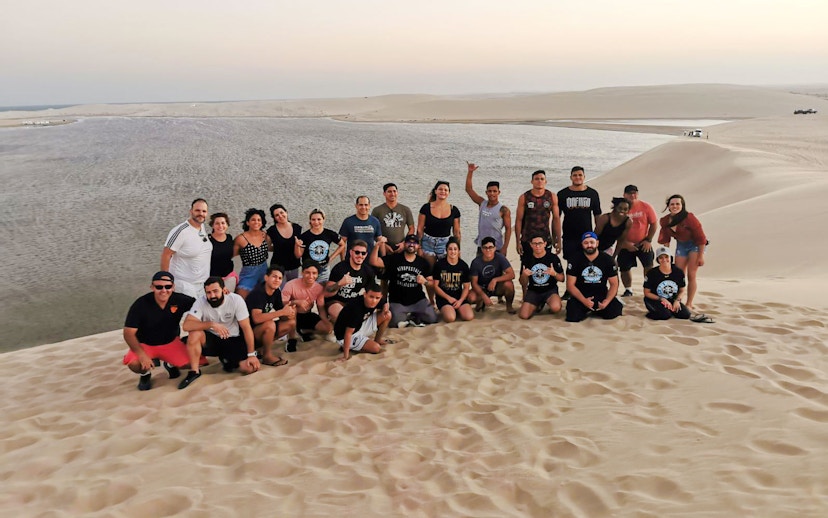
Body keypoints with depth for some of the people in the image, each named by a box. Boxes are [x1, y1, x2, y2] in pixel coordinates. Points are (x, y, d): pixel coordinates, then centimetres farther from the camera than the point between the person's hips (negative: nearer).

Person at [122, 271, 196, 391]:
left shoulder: (180, 300, -17)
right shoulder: (140, 305, -22)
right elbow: (129, 333, -22)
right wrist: (141, 354, -34)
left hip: (171, 343, 2)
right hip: (145, 344, -2)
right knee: (133, 363, -33)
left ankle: (171, 365, 18)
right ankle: (145, 373, 7)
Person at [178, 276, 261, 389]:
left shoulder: (236, 300, -18)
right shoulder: (201, 301, -17)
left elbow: (246, 327, -14)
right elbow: (186, 325, -28)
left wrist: (252, 354, -16)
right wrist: (212, 324, -39)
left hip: (233, 340, 1)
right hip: (211, 339, 0)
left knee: (250, 368, -20)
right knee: (194, 333, -33)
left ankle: (226, 359, 13)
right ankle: (194, 371, -13)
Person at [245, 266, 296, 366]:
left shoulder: (277, 292, 1)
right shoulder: (258, 293, -23)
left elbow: (282, 316, 4)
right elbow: (256, 318, -36)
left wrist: (290, 313, -20)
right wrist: (282, 312, -37)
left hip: (264, 330, 8)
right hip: (249, 331, -8)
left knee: (291, 323, -2)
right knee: (270, 324, -34)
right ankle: (267, 356, -13)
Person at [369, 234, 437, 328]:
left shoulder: (423, 262, 4)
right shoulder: (394, 258, -1)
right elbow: (374, 262, -12)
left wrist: (424, 281, -15)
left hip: (418, 300, 2)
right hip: (397, 302, -2)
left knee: (432, 318, -17)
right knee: (396, 323, -23)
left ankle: (413, 317, 12)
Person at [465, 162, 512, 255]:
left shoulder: (503, 210, -7)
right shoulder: (482, 203, 6)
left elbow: (508, 229, -7)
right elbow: (469, 189, 7)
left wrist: (505, 248, -13)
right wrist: (470, 172, -1)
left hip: (497, 248, -5)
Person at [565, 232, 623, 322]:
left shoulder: (608, 260, -1)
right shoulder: (575, 260, -4)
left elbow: (614, 284, 1)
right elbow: (570, 285, -6)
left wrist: (607, 301, -17)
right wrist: (584, 301, -20)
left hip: (601, 295, 1)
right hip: (581, 296, -1)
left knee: (614, 311, -25)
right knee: (573, 316, -27)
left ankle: (597, 310, 8)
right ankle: (586, 310, 9)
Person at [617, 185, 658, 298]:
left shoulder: (646, 207, -7)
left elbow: (654, 223, 0)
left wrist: (648, 240, -6)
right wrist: (625, 243, -12)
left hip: (643, 244, 0)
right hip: (626, 245, 0)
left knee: (649, 267, -6)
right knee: (624, 269, 5)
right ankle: (628, 290, 23)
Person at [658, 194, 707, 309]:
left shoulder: (689, 218, -25)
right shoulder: (665, 221, -8)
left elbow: (701, 238, -19)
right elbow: (665, 239, 3)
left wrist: (701, 256, -16)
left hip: (695, 245, -5)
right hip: (681, 245, 5)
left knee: (691, 275, -8)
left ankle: (689, 304, 1)